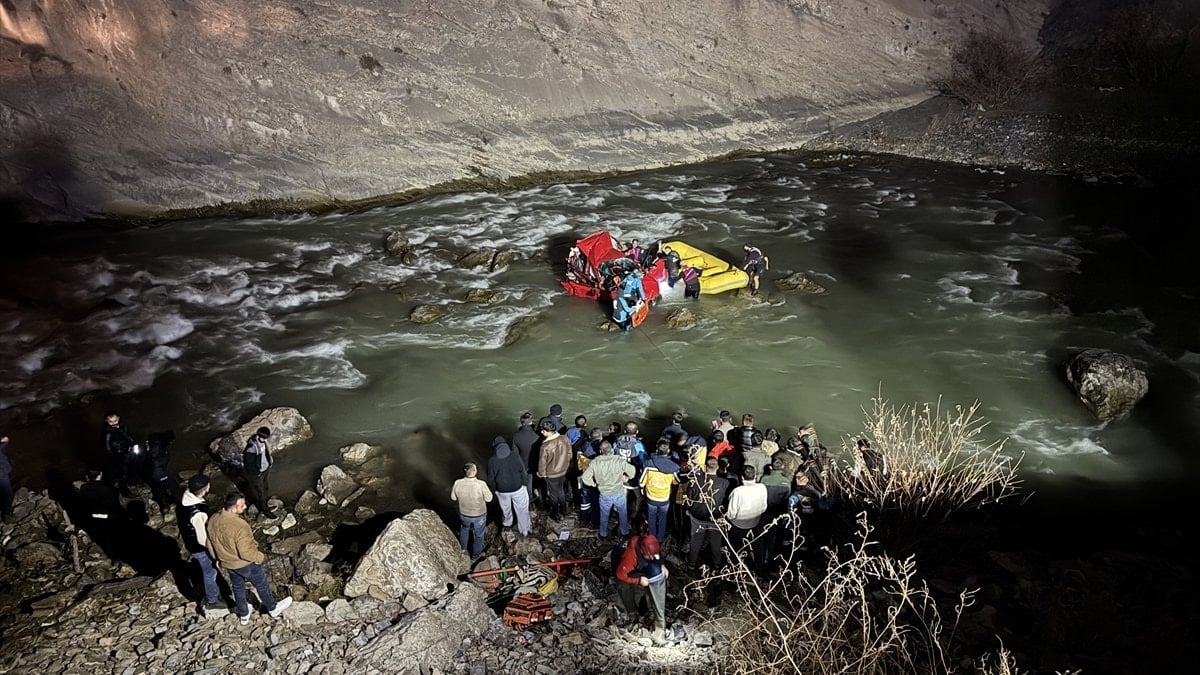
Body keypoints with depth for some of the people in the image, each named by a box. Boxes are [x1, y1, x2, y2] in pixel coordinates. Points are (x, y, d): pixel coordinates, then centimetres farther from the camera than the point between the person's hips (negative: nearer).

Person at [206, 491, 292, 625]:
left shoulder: (213, 521, -14)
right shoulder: (240, 526, -37)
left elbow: (209, 544, 1)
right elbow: (246, 552, -31)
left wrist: (219, 558, 17)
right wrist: (261, 557, -12)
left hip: (227, 563, 6)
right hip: (245, 564, -6)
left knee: (238, 588, 27)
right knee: (262, 585, 19)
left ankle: (243, 615, 46)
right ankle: (273, 609, 40)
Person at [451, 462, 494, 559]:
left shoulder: (458, 483, -25)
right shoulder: (481, 484, -33)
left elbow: (453, 498, -8)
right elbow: (488, 498, -18)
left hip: (464, 514, 3)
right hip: (479, 515, -3)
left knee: (464, 530, 34)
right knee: (479, 535, 25)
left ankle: (462, 550, 56)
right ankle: (475, 555, 46)